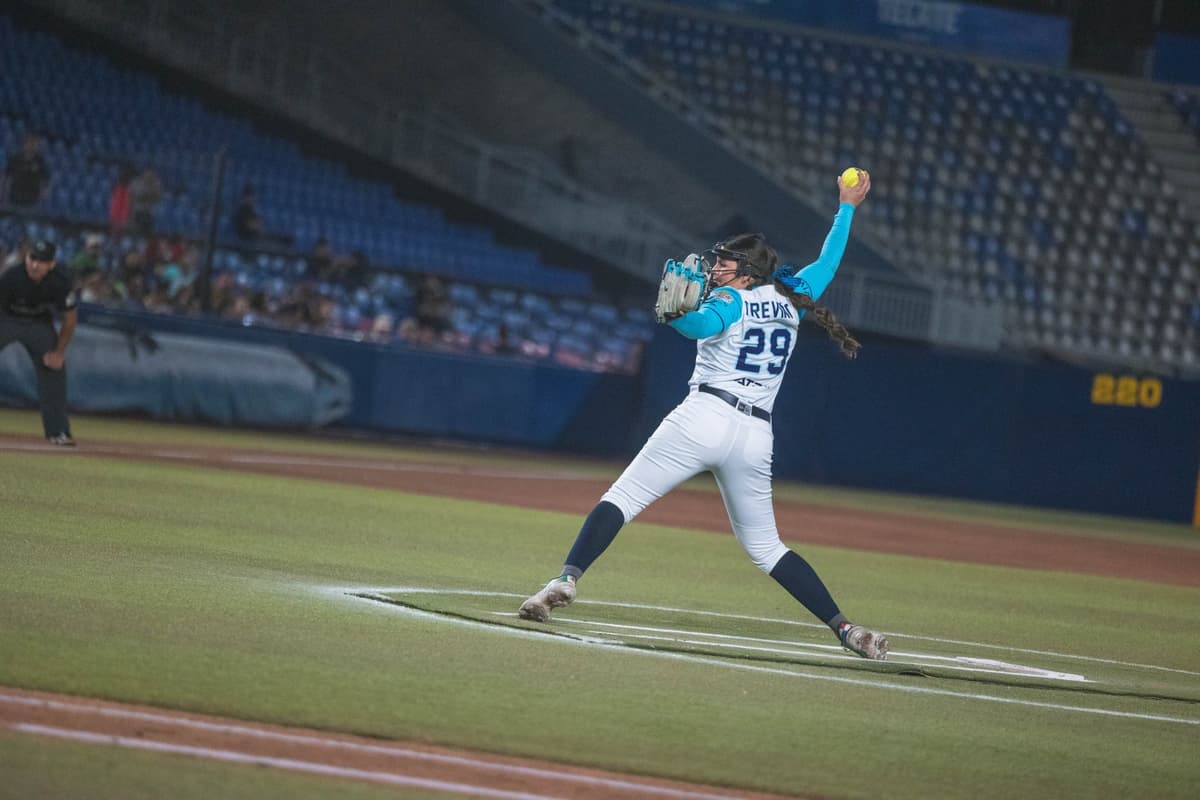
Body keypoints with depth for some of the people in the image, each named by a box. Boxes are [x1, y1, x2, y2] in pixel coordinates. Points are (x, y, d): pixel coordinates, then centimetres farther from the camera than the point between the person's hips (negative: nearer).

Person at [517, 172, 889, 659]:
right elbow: (827, 263, 33)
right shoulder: (789, 300, 17)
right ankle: (845, 628, 4)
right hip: (756, 437, 6)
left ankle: (566, 581, -25)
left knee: (621, 498, -5)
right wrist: (847, 208, 46)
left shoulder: (729, 302, 1)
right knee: (765, 547, 14)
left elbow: (704, 325, -23)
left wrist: (676, 313, -43)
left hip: (703, 418, -6)